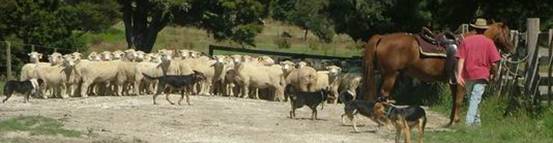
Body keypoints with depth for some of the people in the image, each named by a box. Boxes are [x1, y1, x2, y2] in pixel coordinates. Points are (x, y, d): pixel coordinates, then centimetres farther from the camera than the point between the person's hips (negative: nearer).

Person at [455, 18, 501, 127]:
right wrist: (492, 72, 13)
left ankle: (476, 120, 30)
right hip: (482, 75, -3)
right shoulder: (488, 42, -2)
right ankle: (469, 120, -20)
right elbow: (494, 62, -5)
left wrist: (459, 75, -8)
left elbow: (461, 59, -4)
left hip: (467, 74, 3)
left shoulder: (465, 40, 4)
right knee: (475, 98, -6)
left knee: (471, 98, 19)